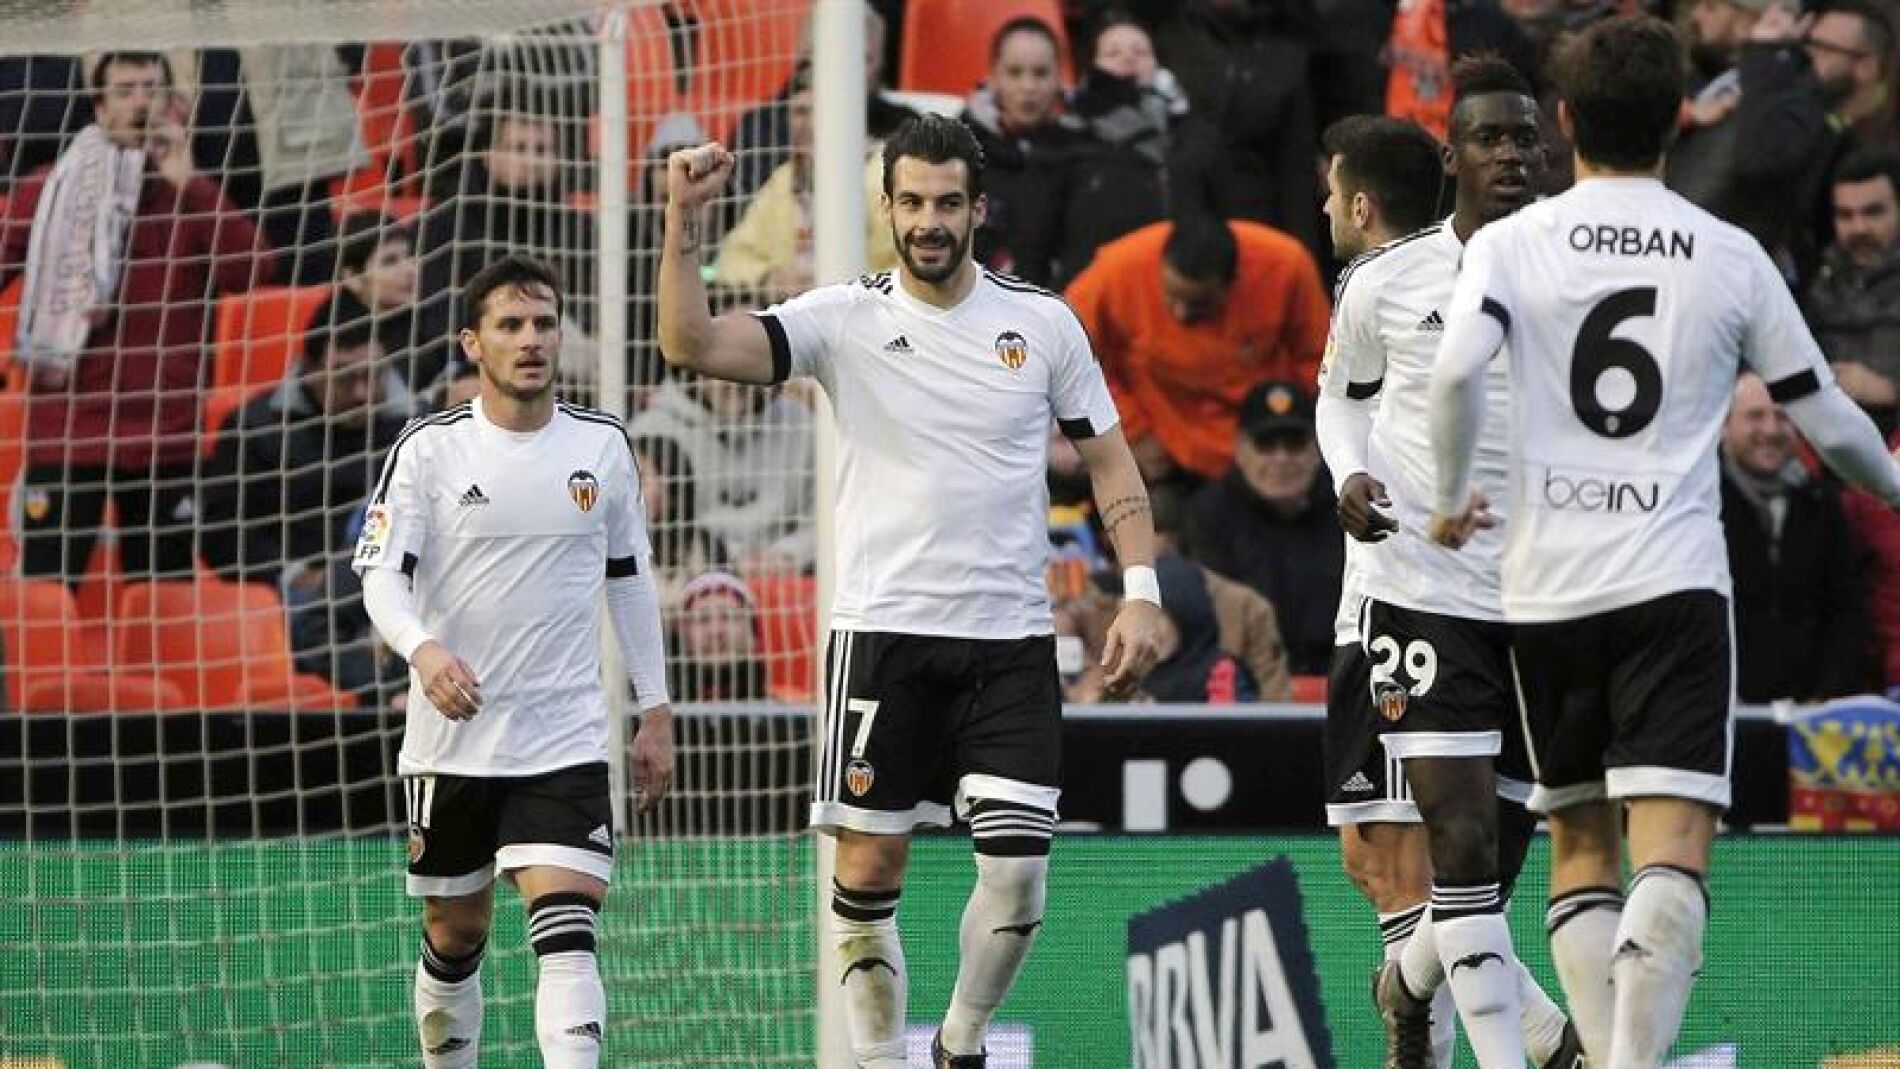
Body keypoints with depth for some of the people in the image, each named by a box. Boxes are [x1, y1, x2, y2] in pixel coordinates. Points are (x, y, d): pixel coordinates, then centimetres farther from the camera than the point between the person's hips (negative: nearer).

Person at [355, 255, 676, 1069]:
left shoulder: (602, 446, 4)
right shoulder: (429, 449, -4)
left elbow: (630, 576, 15)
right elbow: (382, 574, -11)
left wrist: (655, 711, 14)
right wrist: (424, 650, -32)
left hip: (565, 738, 0)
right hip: (450, 737, 0)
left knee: (566, 933, -16)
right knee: (455, 936, 11)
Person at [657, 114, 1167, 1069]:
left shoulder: (1043, 322, 5)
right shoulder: (845, 319, 0)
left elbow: (1109, 458, 11)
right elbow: (693, 345, -11)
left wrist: (1141, 593, 0)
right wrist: (683, 220, -23)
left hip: (1012, 641, 1)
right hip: (882, 633, -1)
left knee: (1018, 871, -6)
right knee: (868, 865, -2)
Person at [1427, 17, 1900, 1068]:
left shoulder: (1512, 242, 2)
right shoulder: (1731, 257, 4)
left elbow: (1455, 369, -16)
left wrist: (1449, 498, 1)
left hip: (1544, 587, 2)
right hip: (1674, 579, -2)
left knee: (1578, 844, 15)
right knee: (1672, 853, -10)